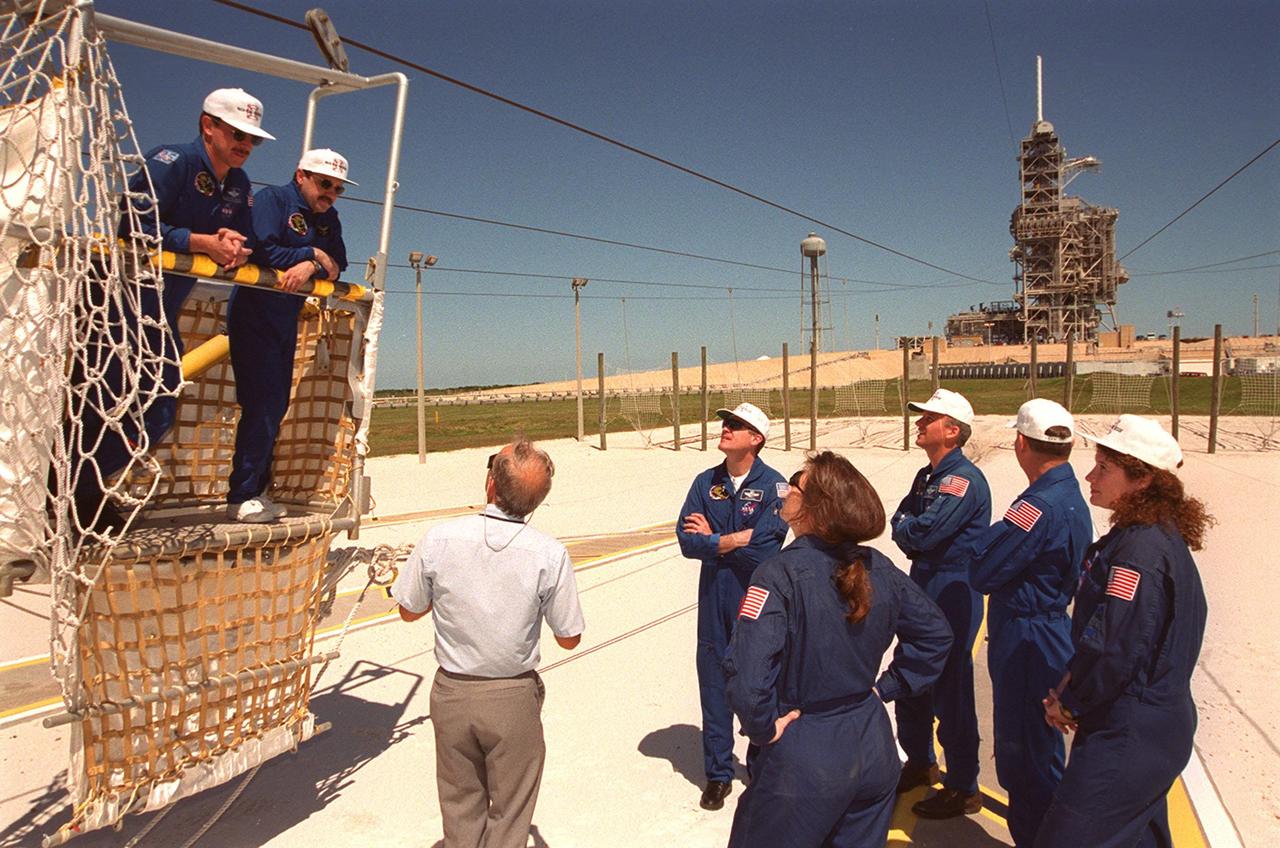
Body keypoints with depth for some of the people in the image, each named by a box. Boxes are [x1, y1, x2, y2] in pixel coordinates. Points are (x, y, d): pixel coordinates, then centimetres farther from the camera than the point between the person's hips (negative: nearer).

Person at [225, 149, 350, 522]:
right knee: (262, 404, -13)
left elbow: (337, 264, 2)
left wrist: (310, 267, -19)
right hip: (253, 313, -8)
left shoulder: (328, 219, 14)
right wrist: (314, 254, -12)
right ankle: (241, 498, -6)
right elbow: (264, 252, -21)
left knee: (276, 406, 8)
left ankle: (257, 491, 16)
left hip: (287, 320, 8)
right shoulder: (273, 199, -7)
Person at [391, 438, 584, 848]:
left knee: (460, 807, 22)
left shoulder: (439, 539, -15)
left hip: (452, 692, 2)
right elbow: (569, 639, -9)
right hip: (514, 697, -1)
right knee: (509, 813, 18)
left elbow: (409, 611, -1)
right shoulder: (549, 554, -19)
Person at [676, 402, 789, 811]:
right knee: (714, 684, 9)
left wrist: (712, 539, -10)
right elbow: (686, 540, -5)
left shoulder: (773, 485, -9)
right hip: (713, 598, 3)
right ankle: (718, 773, 25)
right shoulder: (706, 482, 3)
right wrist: (733, 540, -16)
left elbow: (763, 549, -19)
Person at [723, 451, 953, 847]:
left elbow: (746, 672, -31)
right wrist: (887, 687, 9)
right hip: (874, 749, 6)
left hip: (802, 758, -6)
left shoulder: (781, 573, -23)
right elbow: (936, 633, 10)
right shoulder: (879, 569, -4)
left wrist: (764, 727, -15)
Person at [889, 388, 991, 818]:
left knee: (950, 691, 0)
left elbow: (924, 531, -25)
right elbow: (900, 524, 9)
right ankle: (919, 763, 38)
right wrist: (916, 539, -10)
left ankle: (963, 789, 16)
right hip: (922, 587, 10)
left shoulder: (965, 479, -18)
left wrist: (908, 528, -5)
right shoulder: (926, 476, 12)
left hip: (952, 593, -10)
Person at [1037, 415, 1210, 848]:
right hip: (1155, 727, 10)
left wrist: (1069, 702, -10)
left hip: (1126, 739, -10)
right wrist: (1071, 685, 5)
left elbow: (1115, 649, -26)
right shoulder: (1163, 537, 9)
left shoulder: (1139, 550, -24)